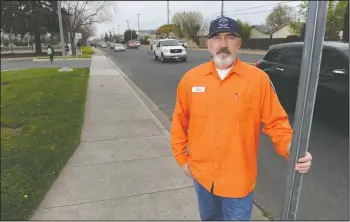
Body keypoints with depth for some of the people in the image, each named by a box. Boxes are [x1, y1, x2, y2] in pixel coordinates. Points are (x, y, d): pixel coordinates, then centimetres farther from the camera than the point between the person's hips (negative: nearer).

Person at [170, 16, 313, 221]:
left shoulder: (258, 79, -13)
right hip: (202, 174, 3)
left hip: (239, 179, -2)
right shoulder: (191, 78, -6)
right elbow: (180, 122, 2)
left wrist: (290, 148, -24)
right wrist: (182, 157, 5)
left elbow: (276, 121, -7)